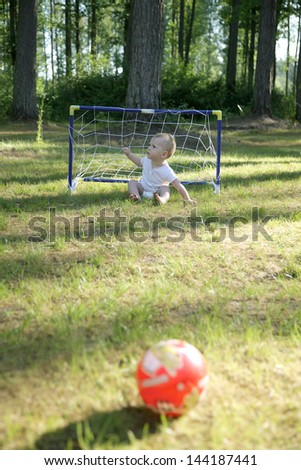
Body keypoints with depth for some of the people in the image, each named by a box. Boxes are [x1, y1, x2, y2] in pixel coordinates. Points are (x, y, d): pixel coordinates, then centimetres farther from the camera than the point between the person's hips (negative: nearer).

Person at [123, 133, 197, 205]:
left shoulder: (167, 171, -27)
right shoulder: (147, 160, -9)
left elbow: (178, 186, -28)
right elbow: (139, 162, 18)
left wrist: (187, 199, -33)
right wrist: (129, 154, 9)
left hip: (157, 192, -5)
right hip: (143, 188, 5)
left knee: (165, 188, -30)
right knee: (132, 182, -16)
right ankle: (136, 196, -41)